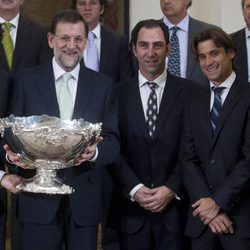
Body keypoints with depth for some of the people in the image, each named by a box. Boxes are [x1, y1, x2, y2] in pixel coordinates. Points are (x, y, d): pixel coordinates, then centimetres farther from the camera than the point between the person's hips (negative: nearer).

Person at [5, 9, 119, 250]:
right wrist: (12, 152, -19)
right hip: (38, 197, -1)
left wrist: (95, 151, -20)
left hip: (84, 198, 1)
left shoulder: (103, 84, 6)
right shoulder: (25, 80, 3)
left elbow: (112, 141, 2)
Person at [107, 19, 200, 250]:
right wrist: (135, 189, -9)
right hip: (130, 207, 1)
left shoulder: (191, 92, 1)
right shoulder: (118, 94, 4)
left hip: (175, 206, -1)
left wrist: (172, 189, -10)